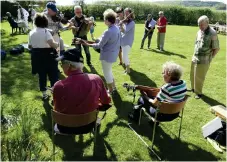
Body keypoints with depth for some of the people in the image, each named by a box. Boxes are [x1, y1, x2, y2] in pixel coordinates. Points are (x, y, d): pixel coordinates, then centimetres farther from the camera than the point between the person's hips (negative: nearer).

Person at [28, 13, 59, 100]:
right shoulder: (45, 31, -15)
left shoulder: (31, 32, 3)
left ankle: (44, 94, 26)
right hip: (48, 56, -5)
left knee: (41, 75, 16)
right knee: (53, 75, 6)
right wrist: (57, 44, -8)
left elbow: (30, 46, 9)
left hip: (37, 56, 6)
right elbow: (52, 44, -27)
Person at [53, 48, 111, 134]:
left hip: (66, 127, -1)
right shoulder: (96, 79, -20)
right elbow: (106, 101, -4)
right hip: (88, 125, 2)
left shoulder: (59, 86, -29)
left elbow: (58, 110, -12)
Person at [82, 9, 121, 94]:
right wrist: (99, 39, 12)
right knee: (109, 71, 26)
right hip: (114, 53, 9)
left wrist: (88, 44, -9)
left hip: (107, 55, -9)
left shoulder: (108, 32, -28)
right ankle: (113, 87, 39)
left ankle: (111, 91, 25)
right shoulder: (117, 28, -1)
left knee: (107, 73, 10)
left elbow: (99, 45, -20)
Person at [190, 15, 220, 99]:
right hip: (195, 58, 7)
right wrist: (195, 55, 12)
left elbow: (216, 48, -11)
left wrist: (209, 58, -7)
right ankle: (193, 88, 38)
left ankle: (198, 92, 21)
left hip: (204, 60, -6)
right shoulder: (199, 32, 4)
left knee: (199, 77, 3)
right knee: (193, 75, 18)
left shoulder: (212, 33, -16)